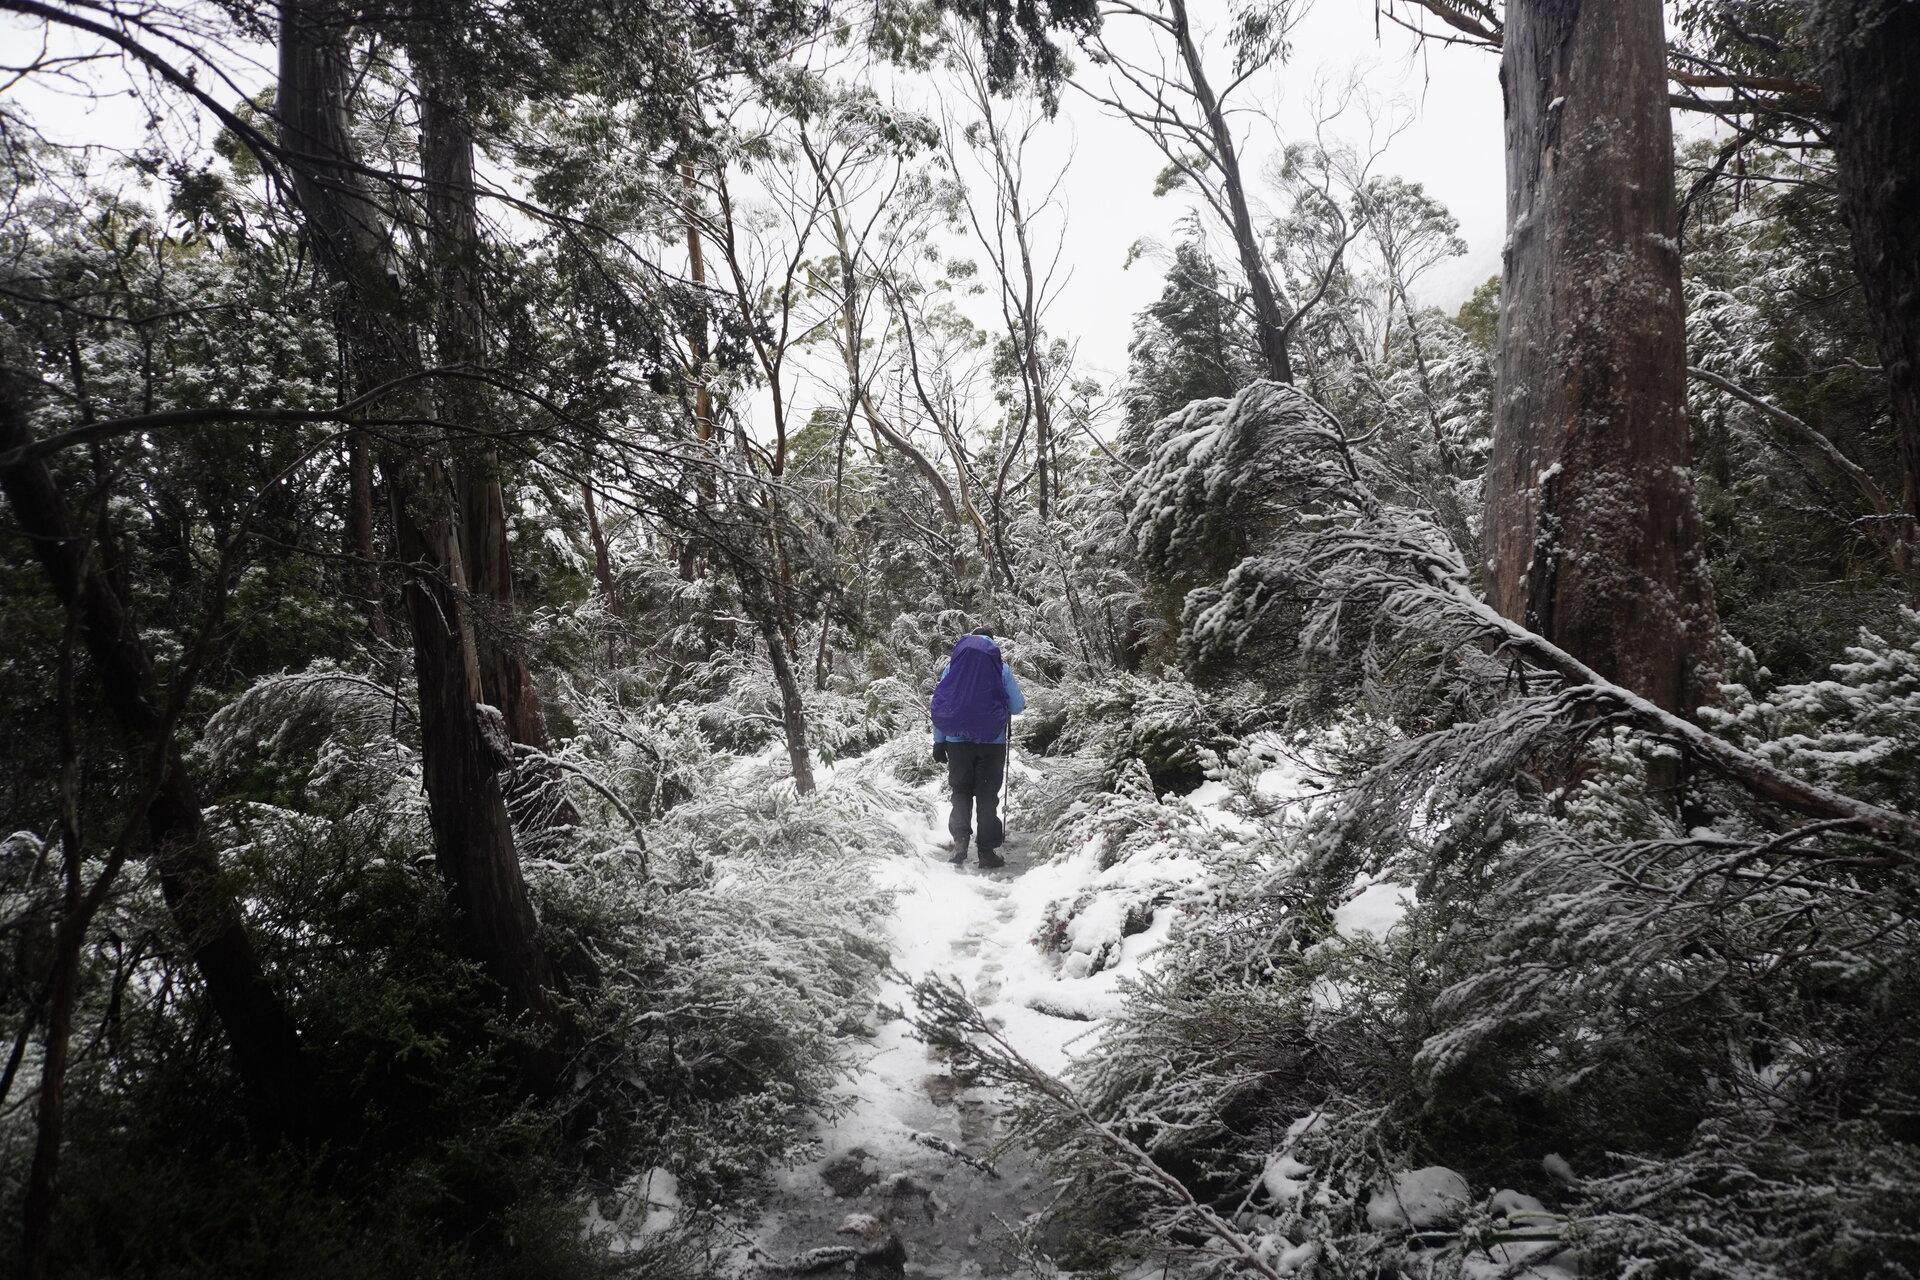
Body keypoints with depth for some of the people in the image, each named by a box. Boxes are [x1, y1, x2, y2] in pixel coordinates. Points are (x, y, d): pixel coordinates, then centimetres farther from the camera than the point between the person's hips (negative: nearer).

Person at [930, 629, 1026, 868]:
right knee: (988, 797, 6)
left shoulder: (953, 666, 5)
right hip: (992, 742, -1)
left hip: (957, 741, 1)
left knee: (961, 794, 11)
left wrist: (938, 742, 7)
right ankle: (987, 852, 6)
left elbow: (939, 706, 3)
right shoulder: (1001, 668, 0)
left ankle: (960, 841, -6)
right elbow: (1018, 706, -1)